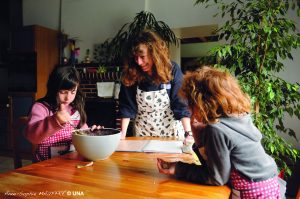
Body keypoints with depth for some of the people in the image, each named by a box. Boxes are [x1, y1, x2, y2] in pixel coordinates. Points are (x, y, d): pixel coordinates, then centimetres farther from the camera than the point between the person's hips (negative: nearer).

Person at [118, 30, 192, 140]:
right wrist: (122, 135, -16)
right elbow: (127, 107, -10)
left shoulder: (172, 70, -18)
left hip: (170, 131, -1)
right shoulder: (130, 74, -14)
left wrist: (188, 133, -28)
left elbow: (181, 104, -20)